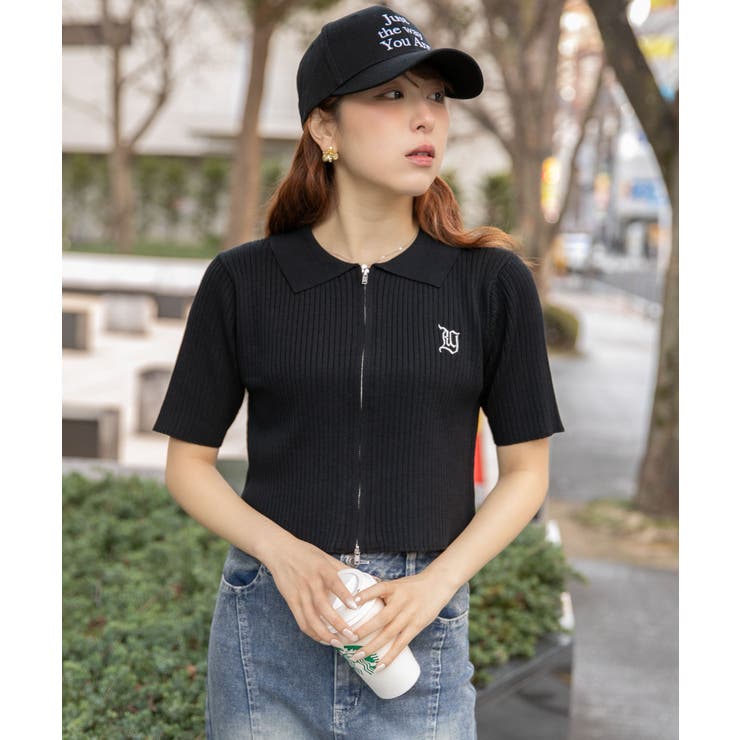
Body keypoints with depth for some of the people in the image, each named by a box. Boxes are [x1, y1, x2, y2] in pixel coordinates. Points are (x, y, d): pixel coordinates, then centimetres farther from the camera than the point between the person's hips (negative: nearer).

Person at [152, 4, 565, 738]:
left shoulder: (493, 282, -2)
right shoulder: (243, 281, -2)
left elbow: (525, 471, 4)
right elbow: (188, 463, 4)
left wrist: (434, 584, -10)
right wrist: (281, 553, -12)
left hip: (421, 634, 0)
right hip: (267, 628, 0)